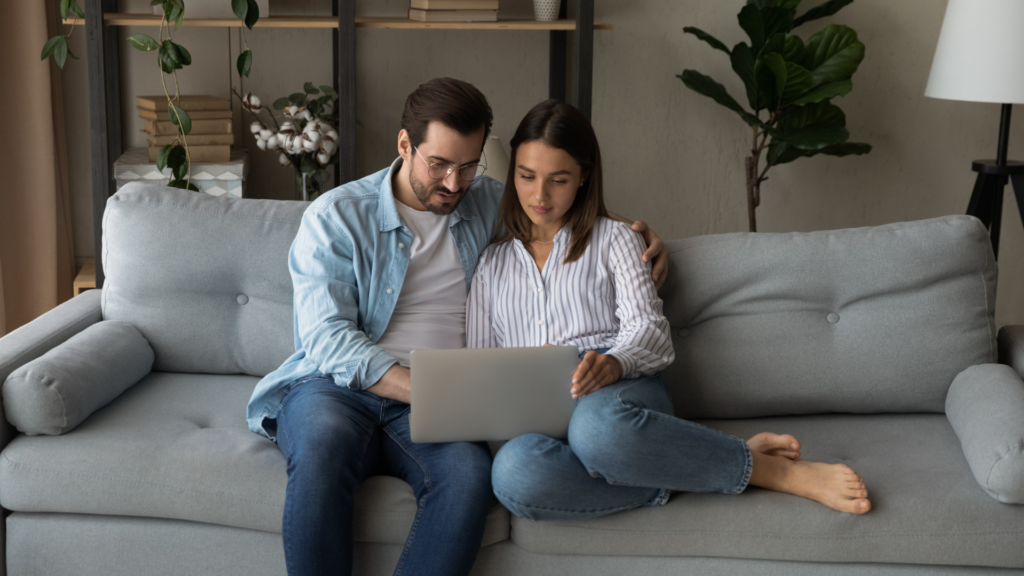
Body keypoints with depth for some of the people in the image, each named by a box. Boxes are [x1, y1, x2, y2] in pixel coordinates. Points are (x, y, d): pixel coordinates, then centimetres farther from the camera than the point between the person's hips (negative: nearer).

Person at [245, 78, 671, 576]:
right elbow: (328, 339, -8)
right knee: (324, 440, -39)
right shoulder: (335, 218, 3)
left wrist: (637, 232, 9)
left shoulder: (488, 205, 16)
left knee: (469, 472, -34)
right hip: (335, 387, -2)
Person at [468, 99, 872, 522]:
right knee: (513, 472, -40)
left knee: (596, 427, -44)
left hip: (619, 394, -2)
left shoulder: (613, 239, 17)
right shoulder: (492, 262, 25)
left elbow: (649, 332, 3)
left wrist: (614, 362, -21)